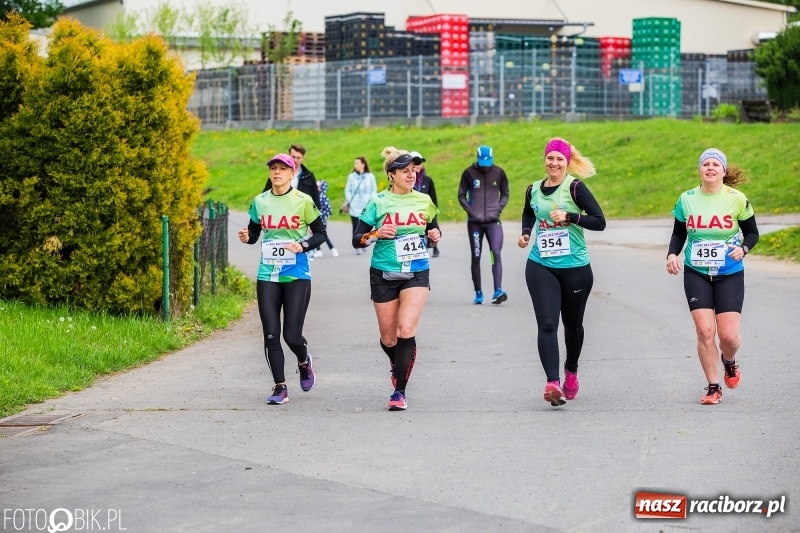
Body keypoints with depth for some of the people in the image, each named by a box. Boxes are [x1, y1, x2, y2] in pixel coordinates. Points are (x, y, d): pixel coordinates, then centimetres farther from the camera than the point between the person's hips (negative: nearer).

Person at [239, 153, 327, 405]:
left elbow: (320, 233, 3)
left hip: (296, 276, -3)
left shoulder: (303, 201, -4)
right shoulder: (259, 202, 5)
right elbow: (254, 232, 15)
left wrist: (303, 245, -15)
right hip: (267, 276, 3)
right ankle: (280, 388, 8)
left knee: (292, 335, -5)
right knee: (271, 334, -1)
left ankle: (304, 363, 29)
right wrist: (247, 237, -8)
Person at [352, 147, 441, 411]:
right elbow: (357, 239, -4)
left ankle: (399, 391, -9)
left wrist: (435, 235, -3)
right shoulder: (378, 202, -4)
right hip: (384, 275, -1)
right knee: (388, 338, 8)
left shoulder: (424, 201, 4)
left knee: (406, 329, -17)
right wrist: (377, 234, -23)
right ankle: (397, 364, 44)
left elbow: (433, 229, 20)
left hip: (416, 274, 1)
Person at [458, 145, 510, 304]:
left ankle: (498, 291, -20)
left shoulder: (499, 173, 4)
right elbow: (461, 195, 7)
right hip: (474, 222, 0)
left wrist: (498, 209, 0)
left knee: (496, 254, -15)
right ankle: (478, 293, 11)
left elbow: (505, 194, 15)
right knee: (476, 257, 4)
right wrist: (470, 211, -5)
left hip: (493, 221, 0)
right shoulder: (469, 173, 1)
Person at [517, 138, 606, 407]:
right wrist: (525, 233, 10)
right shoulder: (533, 190, 6)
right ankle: (553, 382, -22)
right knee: (547, 324, -14)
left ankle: (571, 371, 41)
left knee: (572, 324, 15)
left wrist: (569, 217, -23)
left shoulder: (575, 187, -8)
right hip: (540, 266, 2)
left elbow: (599, 221, -13)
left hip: (575, 267, -2)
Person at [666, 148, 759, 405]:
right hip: (696, 274, 1)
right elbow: (679, 234, 11)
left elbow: (752, 232, 5)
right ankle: (713, 387, 6)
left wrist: (743, 248, -16)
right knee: (704, 331, -10)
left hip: (730, 275, -1)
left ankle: (729, 361, 30)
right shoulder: (687, 200, 0)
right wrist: (672, 254, -8)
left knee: (728, 335, -7)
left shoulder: (737, 199, -5)